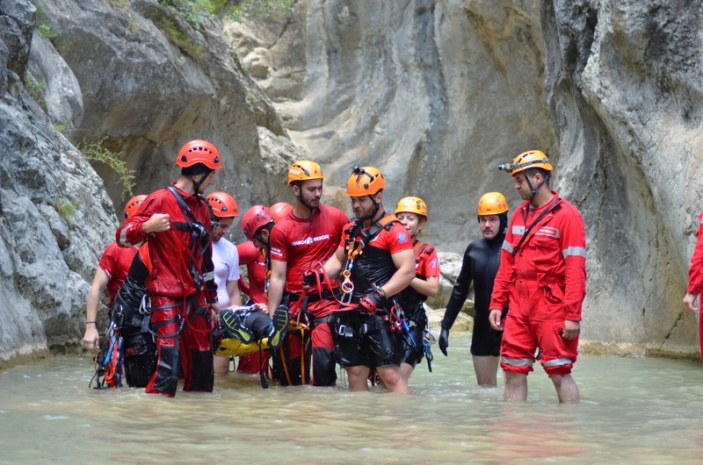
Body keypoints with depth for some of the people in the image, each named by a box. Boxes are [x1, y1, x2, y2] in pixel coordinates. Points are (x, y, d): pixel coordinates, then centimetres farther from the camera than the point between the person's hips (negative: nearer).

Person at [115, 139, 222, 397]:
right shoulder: (160, 199, -6)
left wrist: (212, 296, 25)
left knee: (202, 364, 7)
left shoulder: (202, 207, 16)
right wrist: (146, 227, -32)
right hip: (166, 295, -8)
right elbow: (123, 236, -12)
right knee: (169, 364, -17)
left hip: (194, 296, 8)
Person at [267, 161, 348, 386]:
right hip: (294, 303, 1)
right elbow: (277, 277, -1)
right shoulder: (281, 229, -2)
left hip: (327, 300, -1)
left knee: (324, 360, -19)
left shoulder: (337, 218, -2)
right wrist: (272, 317, -5)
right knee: (288, 368, 7)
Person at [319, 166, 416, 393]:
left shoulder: (393, 230, -8)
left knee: (390, 375, -11)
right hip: (351, 313, 7)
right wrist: (320, 274, 6)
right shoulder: (351, 229, 15)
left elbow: (408, 270, -15)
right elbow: (338, 259, 27)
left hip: (380, 314, -7)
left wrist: (380, 294, -26)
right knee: (356, 375, 8)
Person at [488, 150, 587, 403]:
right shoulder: (520, 214, 13)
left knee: (559, 372, -3)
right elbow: (506, 263, 16)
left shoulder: (566, 214, -9)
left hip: (552, 308, -7)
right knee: (513, 372, 7)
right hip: (519, 307, 7)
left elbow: (575, 270, -13)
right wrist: (497, 303, 10)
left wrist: (573, 315, -17)